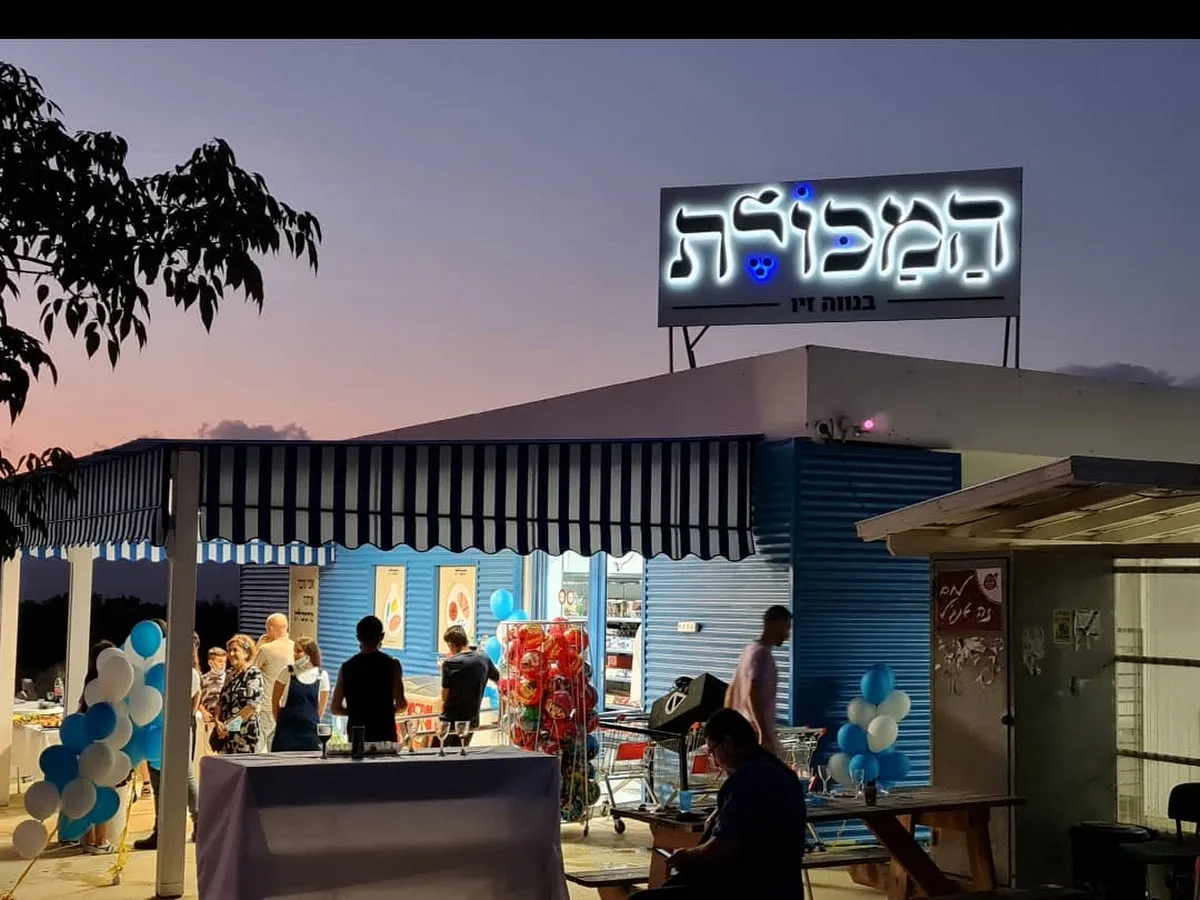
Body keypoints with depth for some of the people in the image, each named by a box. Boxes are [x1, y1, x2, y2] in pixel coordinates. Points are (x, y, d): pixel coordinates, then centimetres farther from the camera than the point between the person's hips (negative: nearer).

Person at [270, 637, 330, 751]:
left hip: (310, 733, 1)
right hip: (286, 731, -1)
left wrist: (313, 723, 12)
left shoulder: (322, 675, 1)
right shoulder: (288, 672, -2)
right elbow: (275, 700, 7)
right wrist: (280, 722, 10)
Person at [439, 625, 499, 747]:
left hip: (451, 719, -5)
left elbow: (445, 696, -9)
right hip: (472, 719, 5)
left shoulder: (450, 663, -14)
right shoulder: (484, 659, 0)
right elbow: (499, 681, 11)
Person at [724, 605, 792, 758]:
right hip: (757, 733, -10)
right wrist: (765, 734, -27)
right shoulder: (761, 654, -14)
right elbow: (752, 696, -24)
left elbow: (730, 693, 20)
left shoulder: (749, 650, 15)